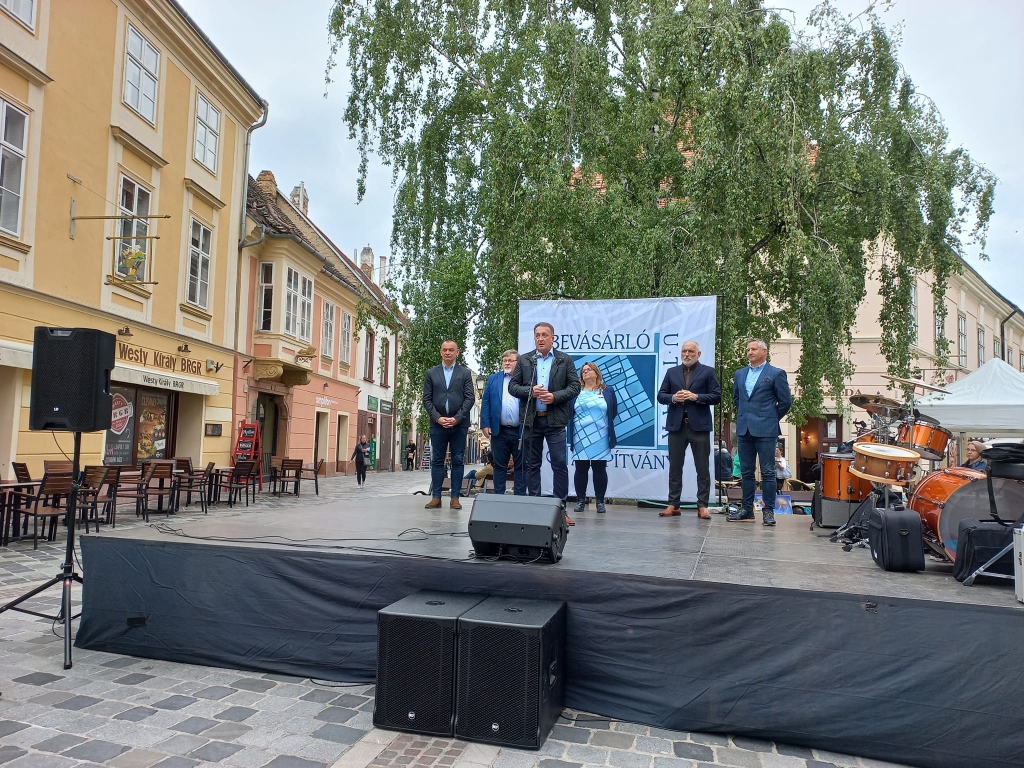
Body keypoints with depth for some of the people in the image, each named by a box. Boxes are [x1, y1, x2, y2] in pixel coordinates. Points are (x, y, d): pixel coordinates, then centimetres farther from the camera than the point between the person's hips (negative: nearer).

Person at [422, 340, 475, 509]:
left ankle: (455, 497, 7)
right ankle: (436, 497, 7)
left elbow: (470, 398, -1)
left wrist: (456, 418, -12)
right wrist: (437, 418, -9)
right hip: (437, 424, 1)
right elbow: (427, 399, 5)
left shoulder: (465, 373, 6)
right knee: (437, 461, 3)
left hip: (459, 424, -1)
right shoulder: (431, 373, 9)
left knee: (457, 461, 3)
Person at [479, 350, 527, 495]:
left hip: (521, 431, -2)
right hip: (499, 430, 2)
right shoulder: (493, 378, 10)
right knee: (499, 465, 8)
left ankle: (520, 497, 12)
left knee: (521, 466, 5)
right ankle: (499, 496, 15)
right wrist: (485, 425, -2)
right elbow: (486, 403, 6)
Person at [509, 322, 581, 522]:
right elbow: (512, 386, 6)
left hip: (555, 420, -2)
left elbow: (574, 386, 1)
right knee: (532, 465, 8)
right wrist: (531, 391, -11)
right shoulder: (524, 360, 8)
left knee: (560, 464, -3)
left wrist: (554, 397, -13)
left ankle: (561, 508, 5)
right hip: (530, 420, 2)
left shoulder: (565, 360, 4)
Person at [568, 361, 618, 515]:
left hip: (600, 438, 0)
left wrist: (604, 424, 5)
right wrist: (577, 425, 0)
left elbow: (614, 412, 9)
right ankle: (580, 500, 11)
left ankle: (600, 501, 9)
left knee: (600, 469, 2)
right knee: (581, 469, 3)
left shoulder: (608, 391, 7)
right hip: (581, 438, 0)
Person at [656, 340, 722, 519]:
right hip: (676, 425, 3)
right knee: (675, 467, 5)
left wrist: (696, 397, -14)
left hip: (699, 425, -2)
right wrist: (673, 398, -10)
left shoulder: (707, 371, 5)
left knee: (703, 468, 1)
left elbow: (717, 396, -2)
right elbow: (661, 395, 9)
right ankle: (673, 505, 11)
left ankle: (702, 506, 6)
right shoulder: (671, 372, 13)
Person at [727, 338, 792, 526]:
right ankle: (747, 510, 15)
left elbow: (785, 401, -1)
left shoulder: (776, 374, -2)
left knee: (768, 472, -1)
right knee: (746, 472, 9)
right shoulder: (740, 374, 14)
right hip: (744, 429, 5)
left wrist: (771, 419, 4)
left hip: (766, 430, -5)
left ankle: (768, 511, 5)